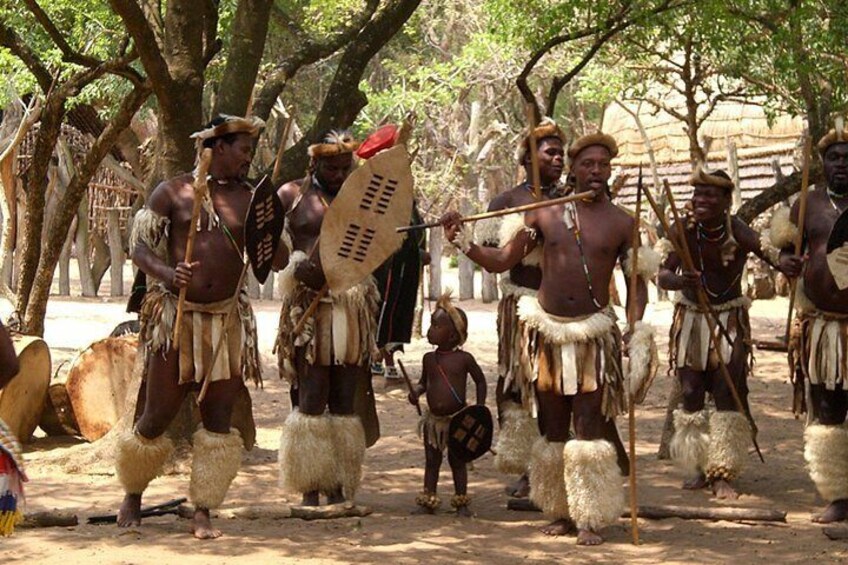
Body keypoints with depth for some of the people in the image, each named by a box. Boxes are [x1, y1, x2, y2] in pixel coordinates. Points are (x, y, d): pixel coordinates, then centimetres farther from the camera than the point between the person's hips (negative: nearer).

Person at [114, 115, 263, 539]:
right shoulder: (172, 193, 0)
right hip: (177, 315, -3)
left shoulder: (249, 200, 8)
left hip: (227, 320, 3)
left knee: (218, 419, 0)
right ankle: (132, 497, 24)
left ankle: (203, 513, 8)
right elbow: (140, 247, -3)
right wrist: (167, 273, -23)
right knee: (157, 416, 2)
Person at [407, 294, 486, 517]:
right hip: (433, 419, 4)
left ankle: (461, 502, 15)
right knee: (431, 460, 8)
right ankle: (428, 501, 14)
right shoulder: (429, 358, 2)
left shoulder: (464, 359, -9)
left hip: (457, 419, -3)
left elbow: (480, 381, 2)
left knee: (457, 461, 6)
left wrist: (480, 407, -6)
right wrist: (416, 391, -6)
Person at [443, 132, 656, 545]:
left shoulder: (621, 224, 3)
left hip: (593, 334, -2)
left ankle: (590, 519, -2)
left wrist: (636, 326, -16)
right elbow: (501, 261, 7)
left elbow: (637, 282, 1)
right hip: (547, 330, 2)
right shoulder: (545, 215, 5)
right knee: (552, 429, 9)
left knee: (589, 428, -7)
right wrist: (463, 242, -9)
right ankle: (561, 513, 20)